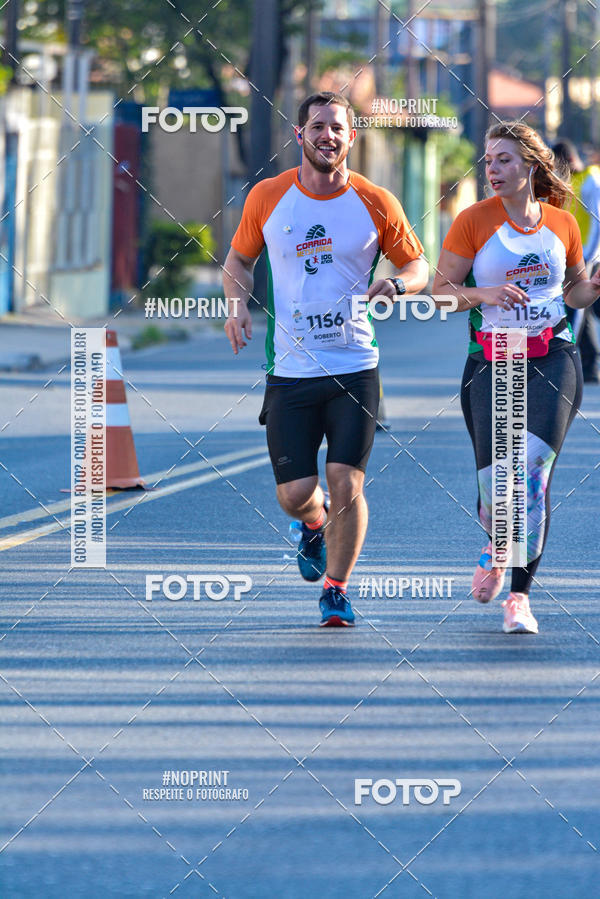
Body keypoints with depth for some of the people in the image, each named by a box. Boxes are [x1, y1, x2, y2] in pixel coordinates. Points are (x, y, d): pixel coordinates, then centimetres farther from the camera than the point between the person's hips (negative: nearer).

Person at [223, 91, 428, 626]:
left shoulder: (376, 203, -1)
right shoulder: (267, 197, 2)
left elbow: (418, 266, 10)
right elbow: (239, 259, 16)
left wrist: (395, 284, -13)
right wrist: (238, 304, -3)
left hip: (354, 367, -1)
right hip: (290, 369, 1)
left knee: (345, 483, -10)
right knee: (294, 494, -1)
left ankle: (337, 589, 11)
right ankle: (315, 525, 37)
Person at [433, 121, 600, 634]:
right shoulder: (473, 221, 0)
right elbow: (441, 288, 1)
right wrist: (484, 294, -17)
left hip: (552, 357, 1)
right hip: (491, 357, -1)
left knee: (532, 468, -16)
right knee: (495, 482, -8)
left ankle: (520, 595, -7)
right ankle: (498, 546, 29)